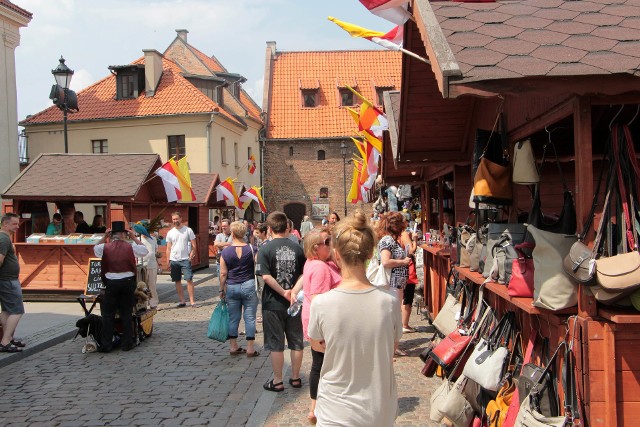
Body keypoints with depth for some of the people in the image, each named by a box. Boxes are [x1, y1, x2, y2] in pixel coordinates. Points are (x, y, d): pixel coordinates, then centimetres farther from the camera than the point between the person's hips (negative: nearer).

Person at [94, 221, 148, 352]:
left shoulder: (105, 247, -3)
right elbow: (145, 250, 13)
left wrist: (104, 237, 23)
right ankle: (127, 343, 13)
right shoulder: (130, 247, -4)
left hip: (111, 283, 0)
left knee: (108, 314, 8)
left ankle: (106, 345, 10)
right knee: (127, 313, 9)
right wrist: (134, 238, 18)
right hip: (127, 282, 0)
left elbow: (95, 248, 20)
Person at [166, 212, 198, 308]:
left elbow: (194, 246, 0)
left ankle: (192, 301, -6)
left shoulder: (188, 230, 0)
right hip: (174, 260, 3)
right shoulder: (170, 233, 8)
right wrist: (168, 261, 4)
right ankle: (182, 301, 15)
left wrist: (191, 256, -11)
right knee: (177, 281, 7)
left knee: (189, 280, -8)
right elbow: (168, 248, 11)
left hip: (185, 259, -3)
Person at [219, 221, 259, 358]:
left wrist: (221, 289, 7)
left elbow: (223, 273, -1)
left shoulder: (225, 252, -4)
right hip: (249, 286, -1)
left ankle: (233, 346, 19)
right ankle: (250, 348, 5)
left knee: (233, 317, 11)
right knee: (250, 317, 3)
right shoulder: (252, 250, -6)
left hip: (231, 287, 1)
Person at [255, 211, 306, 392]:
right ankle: (295, 378, 25)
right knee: (296, 342, 14)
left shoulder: (265, 249, -10)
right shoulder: (297, 248, 0)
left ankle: (277, 381, 16)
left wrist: (283, 293, -15)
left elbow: (266, 276, -19)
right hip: (294, 303, 3)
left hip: (273, 303, -3)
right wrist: (294, 292, -4)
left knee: (276, 344, 7)